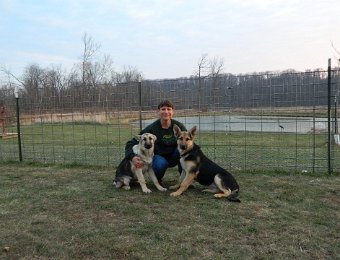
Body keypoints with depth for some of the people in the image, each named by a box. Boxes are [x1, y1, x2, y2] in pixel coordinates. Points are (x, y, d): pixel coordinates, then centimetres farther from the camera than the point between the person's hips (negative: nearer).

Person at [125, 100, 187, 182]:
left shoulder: (179, 126, -11)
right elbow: (131, 143, -17)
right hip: (159, 156, -2)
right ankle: (157, 179, 0)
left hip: (173, 157, 3)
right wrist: (133, 157, -37)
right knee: (160, 164, -37)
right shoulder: (152, 128, -18)